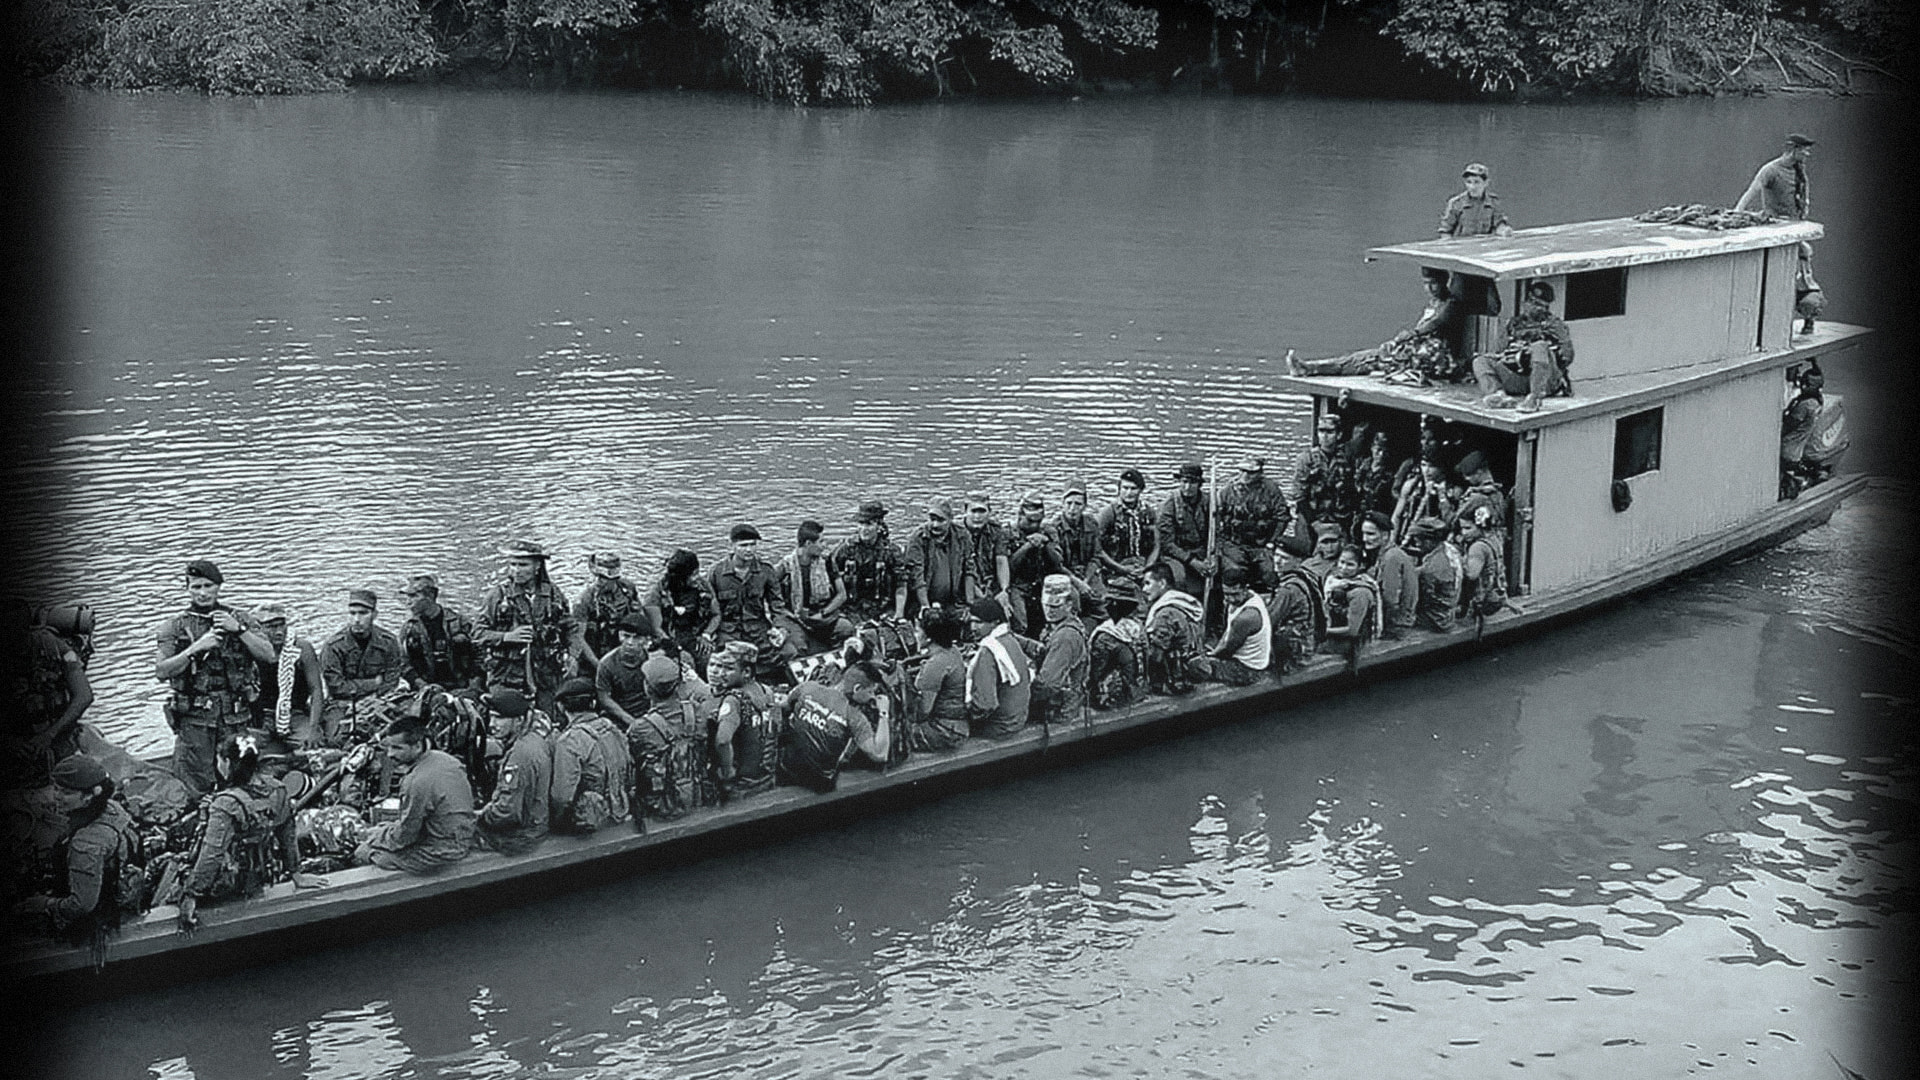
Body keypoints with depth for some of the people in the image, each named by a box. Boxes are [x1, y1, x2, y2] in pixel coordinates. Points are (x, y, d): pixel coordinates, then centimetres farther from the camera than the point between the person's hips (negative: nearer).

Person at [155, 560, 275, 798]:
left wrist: (239, 630, -12)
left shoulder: (240, 620, 9)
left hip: (236, 717, 1)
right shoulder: (175, 627, 6)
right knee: (194, 788, -4)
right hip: (194, 718, -1)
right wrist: (196, 648, -15)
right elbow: (161, 672, -5)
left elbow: (269, 656, -1)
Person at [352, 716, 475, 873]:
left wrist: (371, 843, 0)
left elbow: (404, 837, -18)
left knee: (363, 853, 2)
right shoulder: (443, 758, -1)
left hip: (439, 854, -9)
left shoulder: (417, 782, -28)